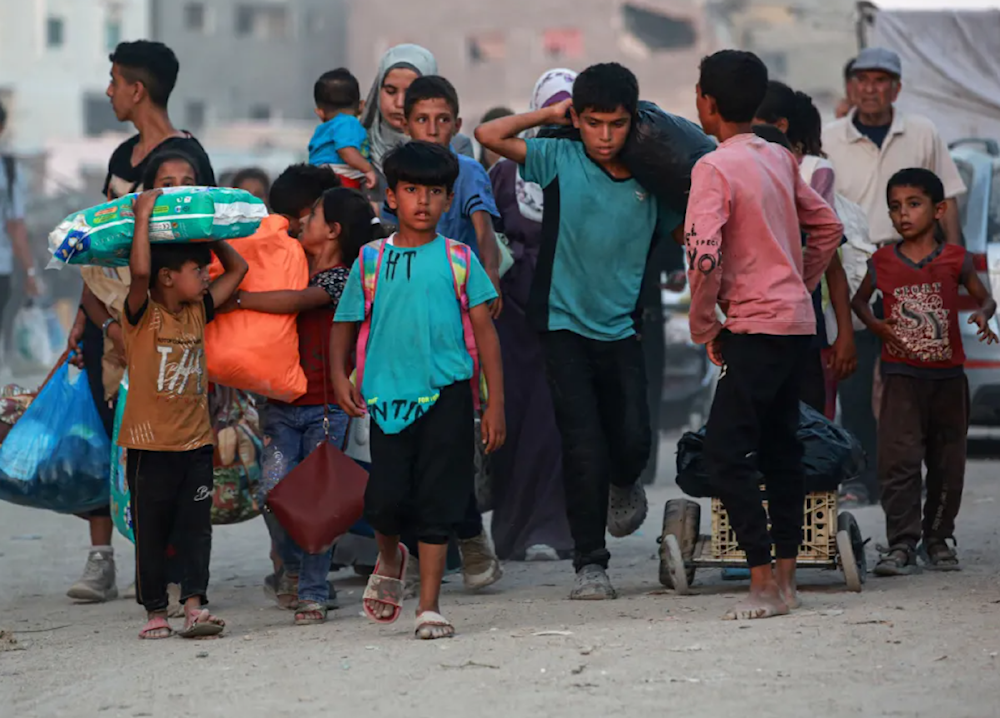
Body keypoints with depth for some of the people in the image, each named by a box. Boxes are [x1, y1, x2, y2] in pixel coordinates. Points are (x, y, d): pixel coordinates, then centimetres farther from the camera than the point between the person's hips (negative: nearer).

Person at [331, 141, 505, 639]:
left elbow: (484, 330, 6)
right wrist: (340, 377, -1)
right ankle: (389, 561, 28)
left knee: (438, 501, -2)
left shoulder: (458, 259, 6)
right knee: (387, 498, -7)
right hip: (389, 393, 0)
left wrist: (495, 402, 1)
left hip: (447, 392, 0)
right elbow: (345, 323, 15)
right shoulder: (371, 261, 8)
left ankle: (429, 607, 6)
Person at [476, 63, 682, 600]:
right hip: (565, 325, -2)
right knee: (583, 446, -8)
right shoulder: (559, 160, -3)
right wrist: (550, 114, -4)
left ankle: (623, 485, 32)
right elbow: (489, 135, -11)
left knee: (633, 440, -6)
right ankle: (590, 563, 3)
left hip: (622, 329, 2)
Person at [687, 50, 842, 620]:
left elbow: (704, 255, -22)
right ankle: (785, 576, 15)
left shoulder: (715, 167, -13)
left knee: (726, 451, -8)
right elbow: (828, 227, 19)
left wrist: (703, 326, -9)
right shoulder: (781, 159, 11)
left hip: (755, 326, -8)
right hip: (797, 320, 8)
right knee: (781, 447, 13)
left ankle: (764, 582, -13)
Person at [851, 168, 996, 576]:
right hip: (902, 374, -1)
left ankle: (938, 538, 23)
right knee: (898, 459, -11)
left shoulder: (955, 260, -1)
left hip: (947, 374, 1)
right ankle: (901, 544, -9)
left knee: (947, 463, 8)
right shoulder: (883, 262, 1)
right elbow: (860, 299, 16)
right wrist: (875, 325, -3)